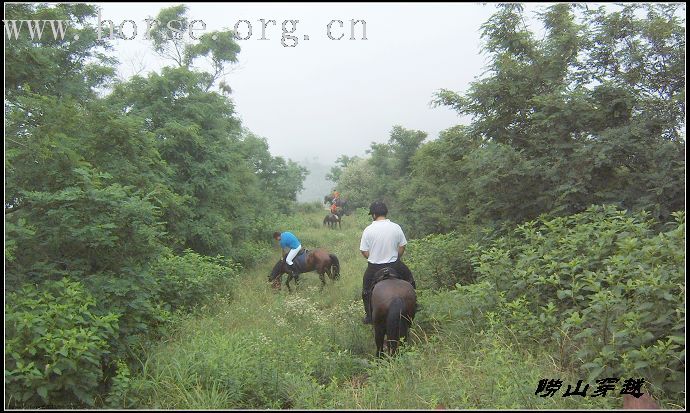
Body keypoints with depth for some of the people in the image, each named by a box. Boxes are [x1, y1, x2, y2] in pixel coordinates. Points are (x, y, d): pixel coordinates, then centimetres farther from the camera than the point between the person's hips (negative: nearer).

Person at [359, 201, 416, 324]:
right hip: (395, 265, 1)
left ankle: (369, 316, 28)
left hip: (374, 268, -1)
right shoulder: (396, 227, -8)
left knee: (367, 290, 22)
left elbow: (364, 251, -8)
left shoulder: (368, 230, -12)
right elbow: (402, 247, 0)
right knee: (408, 277, 28)